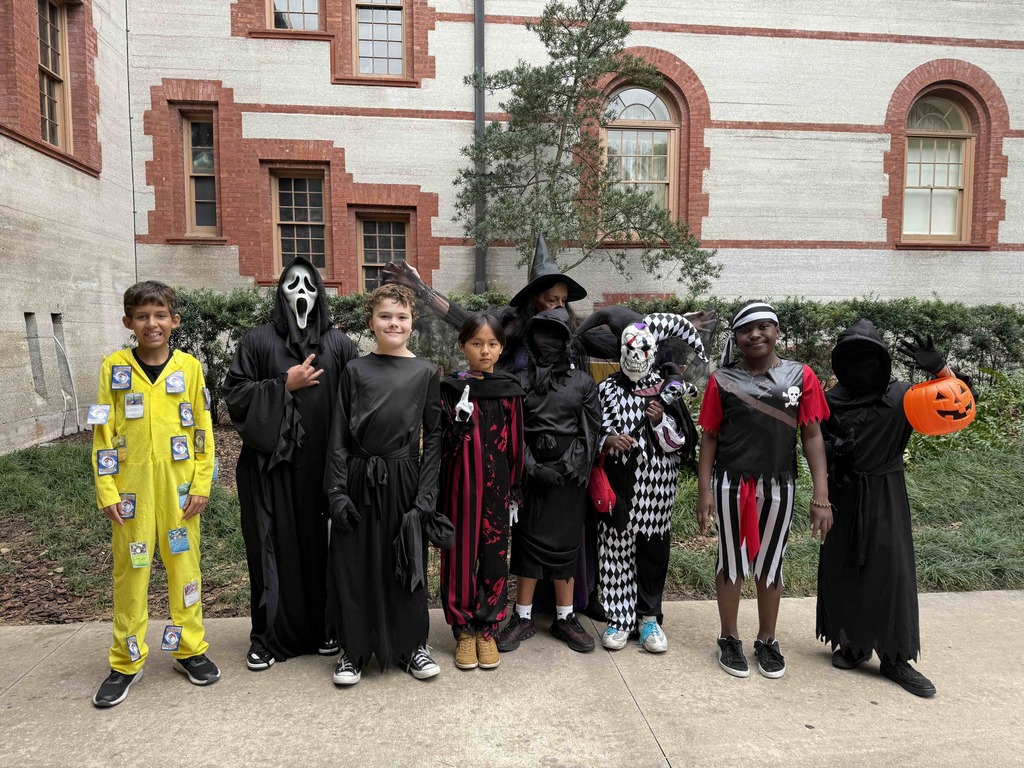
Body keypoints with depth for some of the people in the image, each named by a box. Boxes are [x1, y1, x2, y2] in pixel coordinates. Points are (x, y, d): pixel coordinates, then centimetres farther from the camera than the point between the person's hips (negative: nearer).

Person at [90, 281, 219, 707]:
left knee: (184, 565, 9)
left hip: (179, 488, 0)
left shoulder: (189, 366, 1)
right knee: (130, 571, 8)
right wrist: (106, 491, -4)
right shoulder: (115, 367, 1)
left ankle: (189, 649, 25)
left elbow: (203, 430, 2)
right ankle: (126, 663, 24)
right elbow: (103, 433, 1)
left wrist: (202, 485, -2)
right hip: (132, 490, 0)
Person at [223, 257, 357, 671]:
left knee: (321, 542, 7)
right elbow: (234, 393, 0)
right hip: (272, 463, -1)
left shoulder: (339, 344, 5)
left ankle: (323, 627, 23)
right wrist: (284, 384, -9)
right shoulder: (258, 340, 4)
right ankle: (269, 636, 18)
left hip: (323, 463, 1)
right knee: (274, 545, 4)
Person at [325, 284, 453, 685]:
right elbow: (338, 435, 2)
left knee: (406, 565, 9)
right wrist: (337, 490, -5)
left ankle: (412, 645, 27)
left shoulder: (425, 372, 1)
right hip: (359, 479, 1)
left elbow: (433, 435, 1)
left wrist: (426, 494, -5)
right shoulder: (355, 370, 2)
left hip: (403, 479, 0)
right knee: (354, 564, 7)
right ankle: (355, 649, 25)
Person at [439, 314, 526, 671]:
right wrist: (462, 418, -22)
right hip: (461, 483, -1)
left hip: (497, 483, 1)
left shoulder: (510, 390, 2)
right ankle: (464, 629, 20)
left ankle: (487, 629, 22)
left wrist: (515, 488, 6)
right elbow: (447, 444, -4)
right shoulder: (452, 389, -2)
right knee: (462, 553, 6)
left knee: (494, 553, 7)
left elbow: (516, 442, 5)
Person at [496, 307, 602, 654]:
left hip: (569, 473, 0)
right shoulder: (520, 381, 3)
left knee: (565, 542, 7)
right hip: (531, 472, 0)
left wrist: (575, 465, -4)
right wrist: (533, 467, -9)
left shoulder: (583, 382, 5)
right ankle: (523, 618, 18)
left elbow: (591, 431, 4)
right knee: (528, 540, 5)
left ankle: (565, 617, 20)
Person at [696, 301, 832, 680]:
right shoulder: (723, 380, -2)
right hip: (732, 485, -1)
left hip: (779, 487, 1)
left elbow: (812, 436, 0)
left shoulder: (801, 376, 0)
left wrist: (821, 495, -4)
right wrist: (704, 490, -4)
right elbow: (709, 436, 1)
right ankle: (729, 639, 28)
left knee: (770, 565, 14)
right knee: (732, 563, 11)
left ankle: (767, 641, 32)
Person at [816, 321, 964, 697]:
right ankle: (854, 643, 25)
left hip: (885, 497, -2)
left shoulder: (899, 397, -6)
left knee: (892, 571, 0)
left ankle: (896, 658, 13)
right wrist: (831, 454, -13)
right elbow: (817, 444, 10)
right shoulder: (831, 401, 1)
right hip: (844, 496, 2)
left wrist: (939, 368, -28)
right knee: (842, 571, 7)